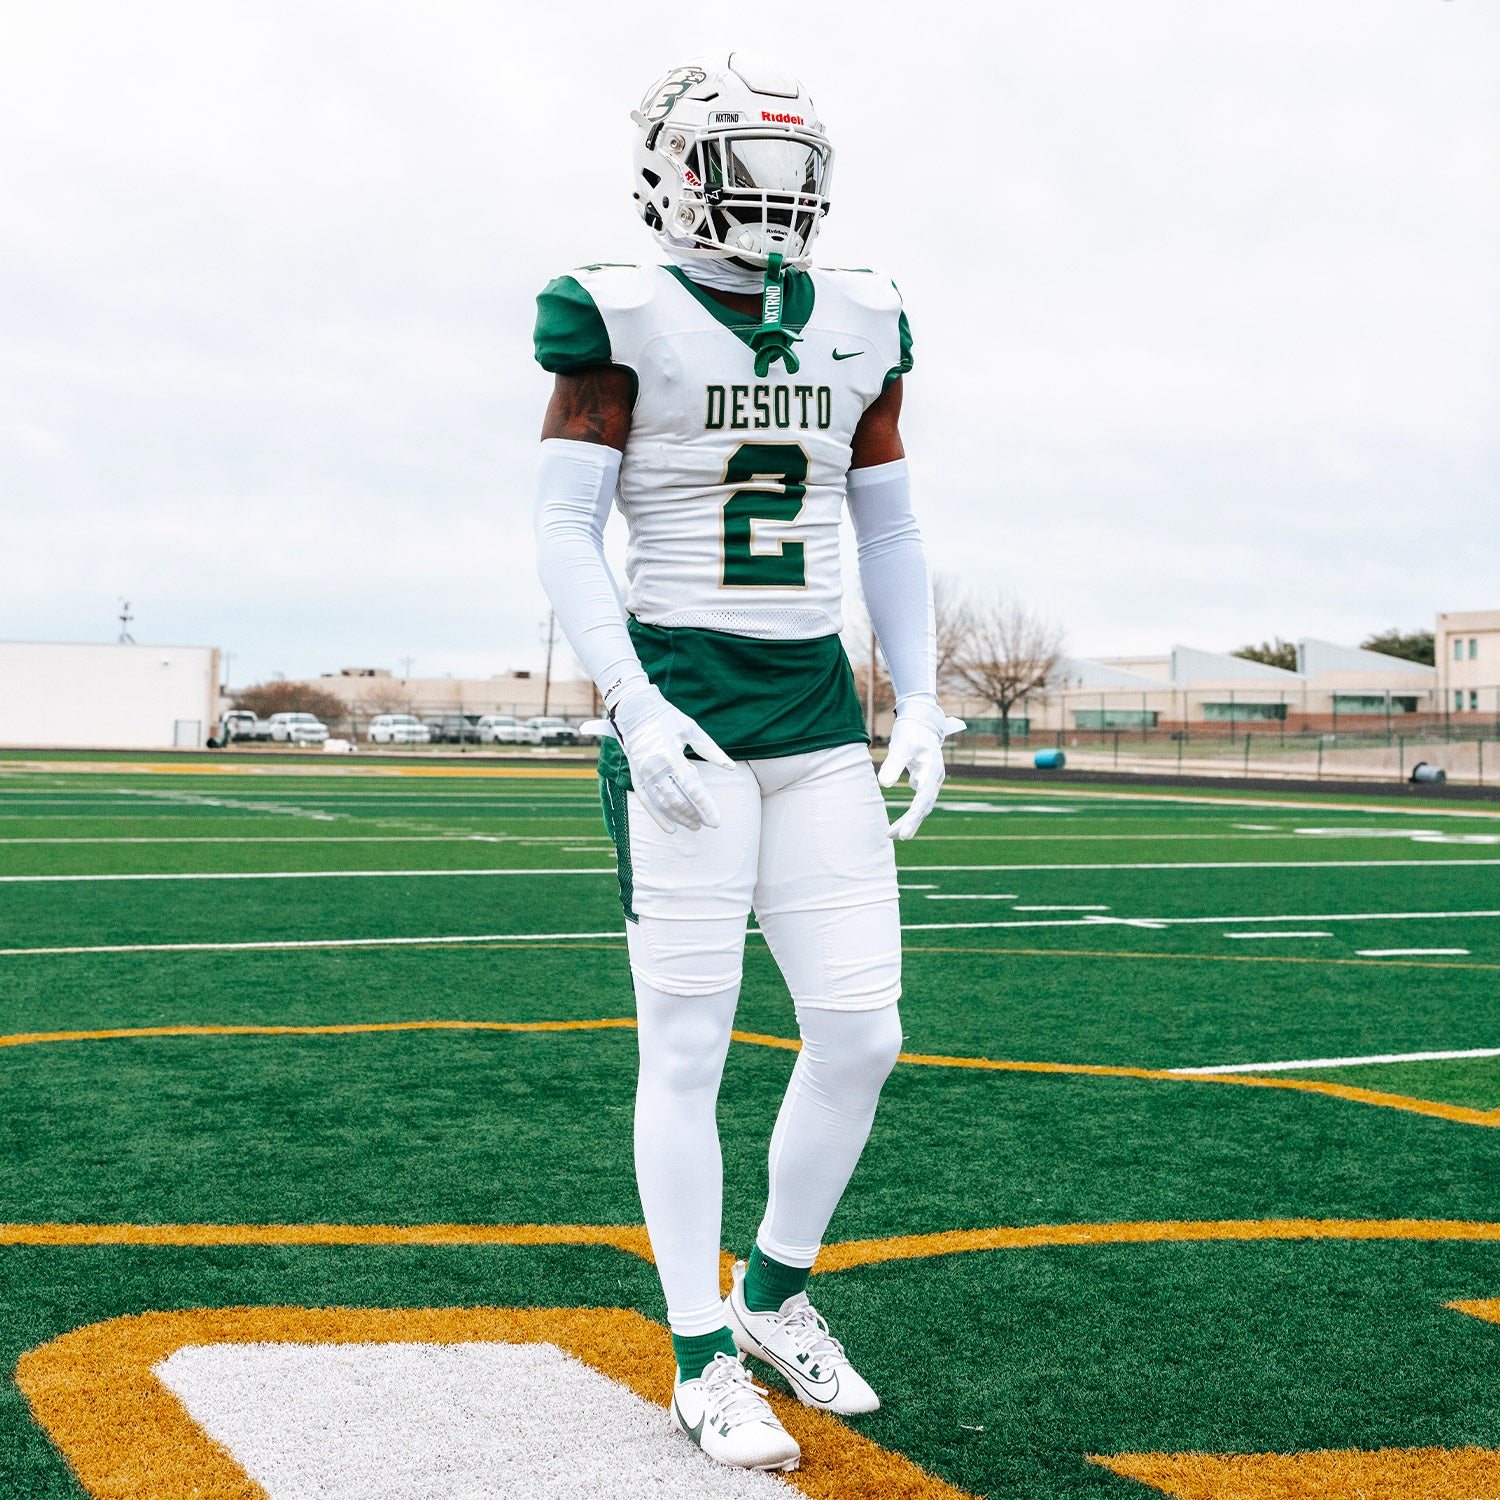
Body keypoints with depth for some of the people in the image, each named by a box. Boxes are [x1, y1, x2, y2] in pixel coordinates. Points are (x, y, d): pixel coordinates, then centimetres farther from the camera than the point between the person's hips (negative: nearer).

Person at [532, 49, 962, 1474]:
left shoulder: (857, 327, 12)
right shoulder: (625, 319, -3)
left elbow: (889, 530, 17)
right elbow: (564, 529, -6)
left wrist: (921, 704, 8)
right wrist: (635, 709, -16)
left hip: (820, 714, 5)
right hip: (683, 709, -5)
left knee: (861, 1033, 3)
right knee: (688, 1048, 0)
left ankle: (777, 1294, 25)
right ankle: (702, 1358, 13)